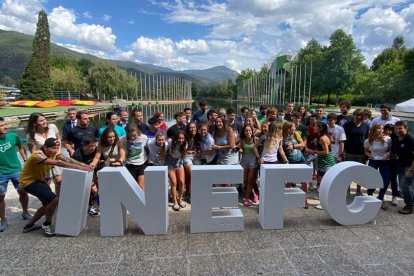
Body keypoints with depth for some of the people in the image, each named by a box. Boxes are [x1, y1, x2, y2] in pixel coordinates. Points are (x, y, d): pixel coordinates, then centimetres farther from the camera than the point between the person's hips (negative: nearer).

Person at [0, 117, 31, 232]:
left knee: (23, 192, 9)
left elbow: (20, 147, 11)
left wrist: (25, 159, 5)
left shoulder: (13, 136, -8)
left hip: (17, 170, 2)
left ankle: (25, 213, 31)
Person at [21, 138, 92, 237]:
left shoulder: (53, 153, -7)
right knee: (54, 199, -20)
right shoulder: (38, 155, -30)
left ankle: (29, 225, 28)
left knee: (49, 203, 12)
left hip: (39, 180, 9)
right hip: (28, 181, -9)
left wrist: (82, 164, -38)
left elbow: (67, 159, -23)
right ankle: (46, 224, 1)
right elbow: (58, 163, -43)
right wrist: (79, 168, -48)